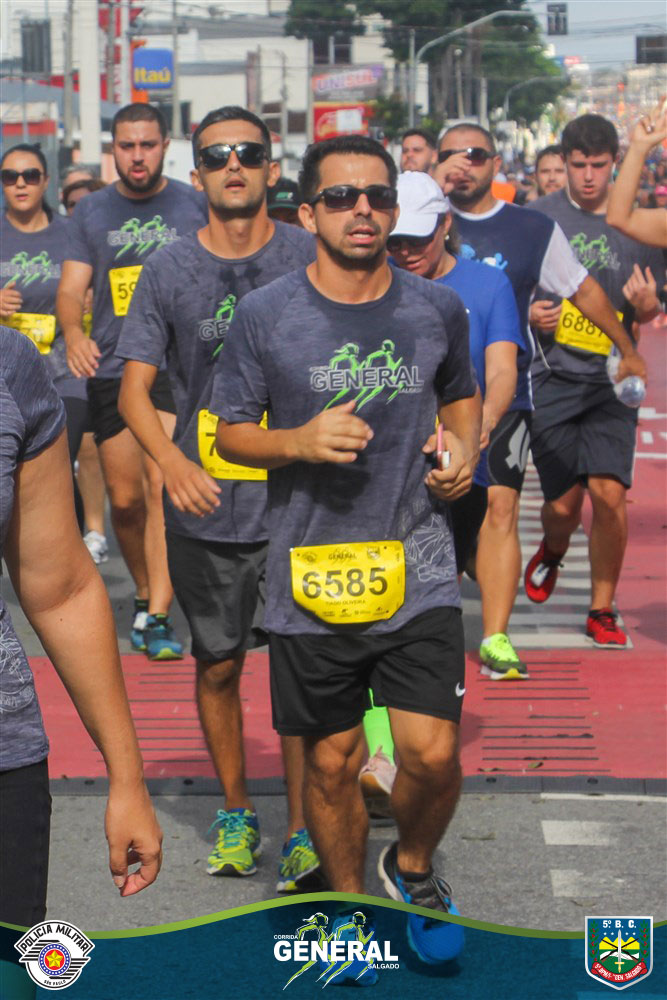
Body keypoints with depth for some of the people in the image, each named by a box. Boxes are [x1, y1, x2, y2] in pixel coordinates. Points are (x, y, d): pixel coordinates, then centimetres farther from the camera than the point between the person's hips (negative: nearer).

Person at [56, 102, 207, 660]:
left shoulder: (194, 206, 3)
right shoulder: (92, 213, 9)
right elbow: (72, 288, 5)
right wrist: (73, 332, -17)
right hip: (110, 369, 3)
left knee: (162, 483, -17)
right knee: (124, 498, 7)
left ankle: (157, 617, -18)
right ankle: (146, 592, 31)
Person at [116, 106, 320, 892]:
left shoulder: (310, 259, -1)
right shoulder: (169, 270, 2)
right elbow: (134, 390, 1)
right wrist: (173, 461, -17)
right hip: (205, 507, 2)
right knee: (218, 665, 12)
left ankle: (302, 833, 7)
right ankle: (236, 813, 30)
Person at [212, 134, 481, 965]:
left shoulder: (437, 309, 3)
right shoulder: (264, 316, -4)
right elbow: (228, 433, 2)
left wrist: (464, 448, 0)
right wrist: (299, 441, -17)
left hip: (418, 570, 1)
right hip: (311, 575, -1)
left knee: (432, 755, -6)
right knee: (333, 762, 9)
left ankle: (412, 869, 25)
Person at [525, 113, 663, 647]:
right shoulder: (538, 217, 1)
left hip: (611, 381, 0)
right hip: (551, 377, 0)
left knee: (609, 492, -13)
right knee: (563, 504, -1)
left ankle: (602, 609, 4)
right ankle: (551, 554, 36)